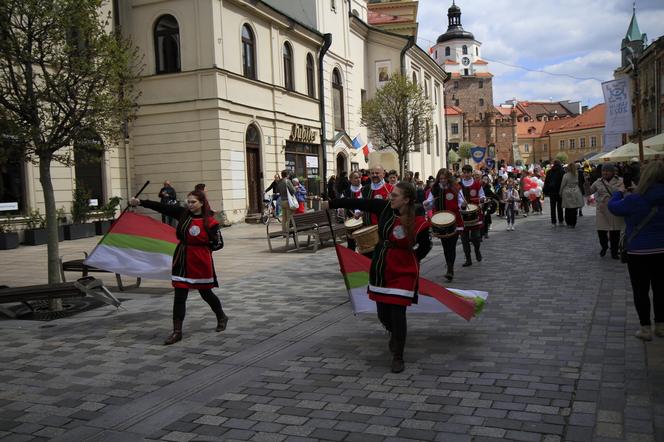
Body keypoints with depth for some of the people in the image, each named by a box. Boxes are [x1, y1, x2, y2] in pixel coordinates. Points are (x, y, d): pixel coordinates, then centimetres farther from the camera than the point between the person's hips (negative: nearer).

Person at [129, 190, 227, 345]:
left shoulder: (210, 222, -10)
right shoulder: (183, 214, 0)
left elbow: (219, 244, -4)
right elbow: (161, 207, -6)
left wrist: (202, 248, -8)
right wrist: (140, 202, -11)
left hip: (202, 262, -3)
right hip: (182, 260, 3)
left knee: (206, 293, 13)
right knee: (179, 296, 1)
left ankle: (222, 317, 39)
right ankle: (177, 332, 9)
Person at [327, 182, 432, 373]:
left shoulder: (418, 223, -18)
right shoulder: (385, 207, -8)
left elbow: (425, 247, -1)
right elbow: (359, 203, -3)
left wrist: (409, 261, 5)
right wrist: (330, 204, -1)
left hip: (403, 272, -5)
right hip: (380, 269, 5)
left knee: (397, 313, -7)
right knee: (383, 314, 12)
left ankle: (398, 357, 11)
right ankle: (395, 335, 46)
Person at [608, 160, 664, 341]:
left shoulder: (635, 200, -19)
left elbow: (613, 207, -2)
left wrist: (618, 193, 17)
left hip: (639, 251, -5)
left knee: (640, 290, 6)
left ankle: (646, 328, 11)